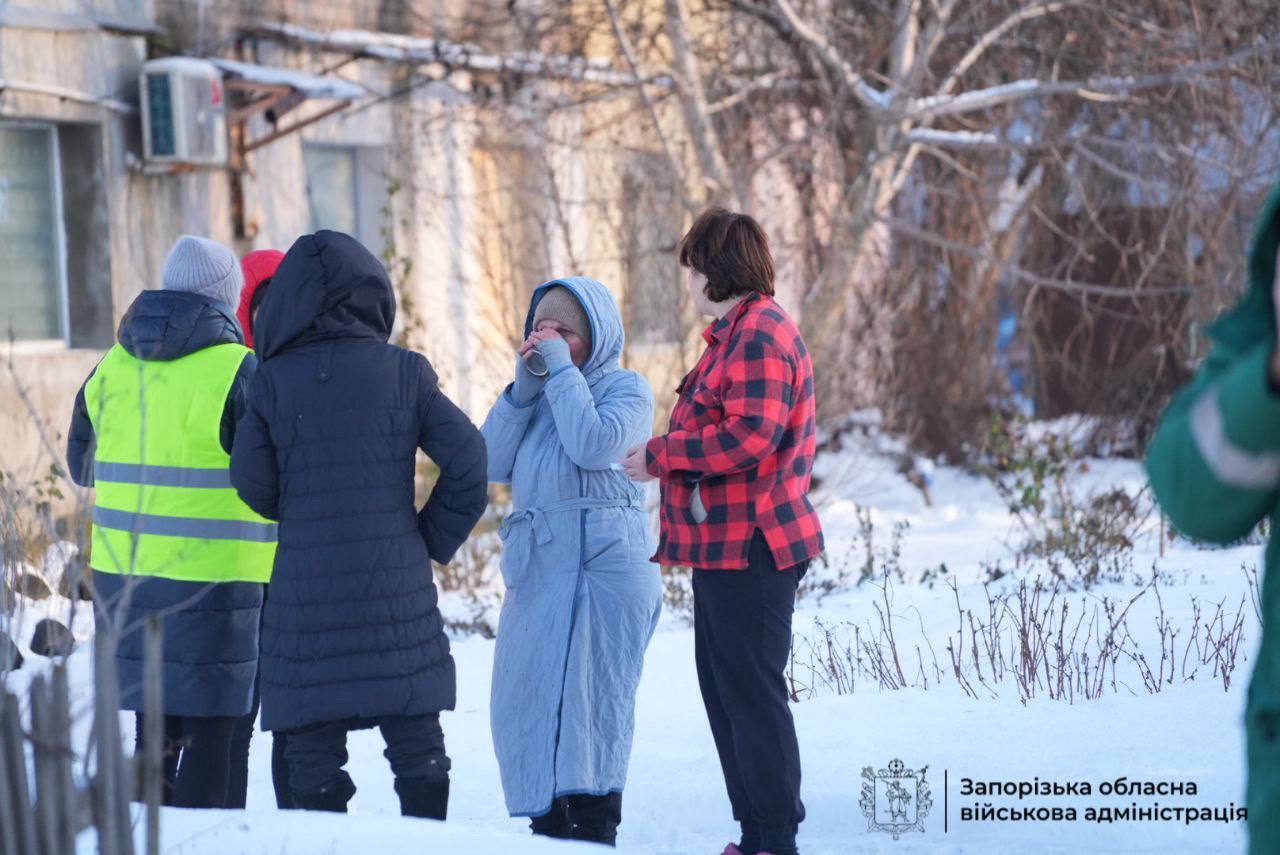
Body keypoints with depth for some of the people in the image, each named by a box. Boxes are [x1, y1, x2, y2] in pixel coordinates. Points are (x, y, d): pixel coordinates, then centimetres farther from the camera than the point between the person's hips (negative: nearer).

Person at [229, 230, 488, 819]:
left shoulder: (273, 381, -4)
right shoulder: (404, 372, -2)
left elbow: (253, 484, 0)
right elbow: (467, 460, -5)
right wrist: (434, 539, 6)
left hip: (306, 589, -1)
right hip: (398, 587, 1)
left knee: (313, 748, 5)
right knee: (417, 745, 10)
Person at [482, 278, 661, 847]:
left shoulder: (626, 387, 4)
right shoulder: (537, 395, 22)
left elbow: (594, 444, -16)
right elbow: (492, 463, 8)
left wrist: (562, 371, -8)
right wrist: (523, 388, -1)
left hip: (601, 565, -7)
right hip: (537, 566, 7)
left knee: (585, 700, -9)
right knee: (526, 703, 6)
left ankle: (593, 832, -7)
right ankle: (551, 831, 13)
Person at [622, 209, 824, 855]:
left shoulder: (758, 335, -15)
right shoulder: (735, 333, 19)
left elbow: (750, 437, -24)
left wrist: (660, 454, -15)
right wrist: (666, 458, 13)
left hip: (750, 547, -11)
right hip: (726, 546, 11)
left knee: (752, 692, -7)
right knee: (724, 687, 15)